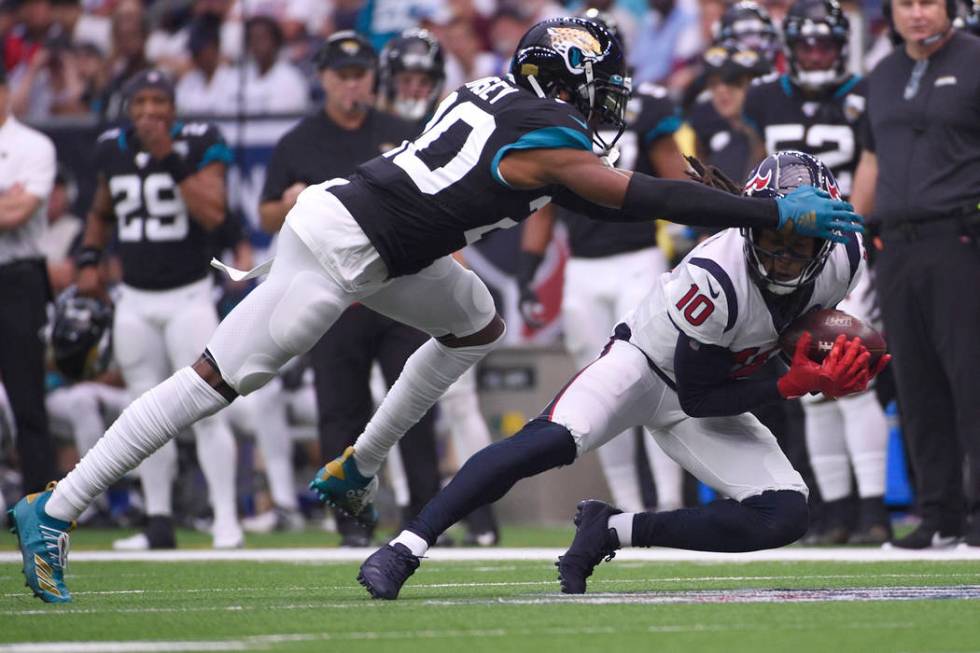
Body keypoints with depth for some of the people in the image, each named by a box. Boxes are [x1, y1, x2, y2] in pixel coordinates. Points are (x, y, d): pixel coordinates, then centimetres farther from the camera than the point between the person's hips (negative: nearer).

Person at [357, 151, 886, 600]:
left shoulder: (842, 259, -15)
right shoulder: (714, 276, -33)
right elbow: (697, 399, -25)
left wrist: (844, 358, -10)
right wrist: (794, 386, -33)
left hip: (714, 396, 6)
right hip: (644, 365, -6)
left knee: (785, 518, -14)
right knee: (553, 439, -34)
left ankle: (612, 531, -5)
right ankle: (404, 550, -32)